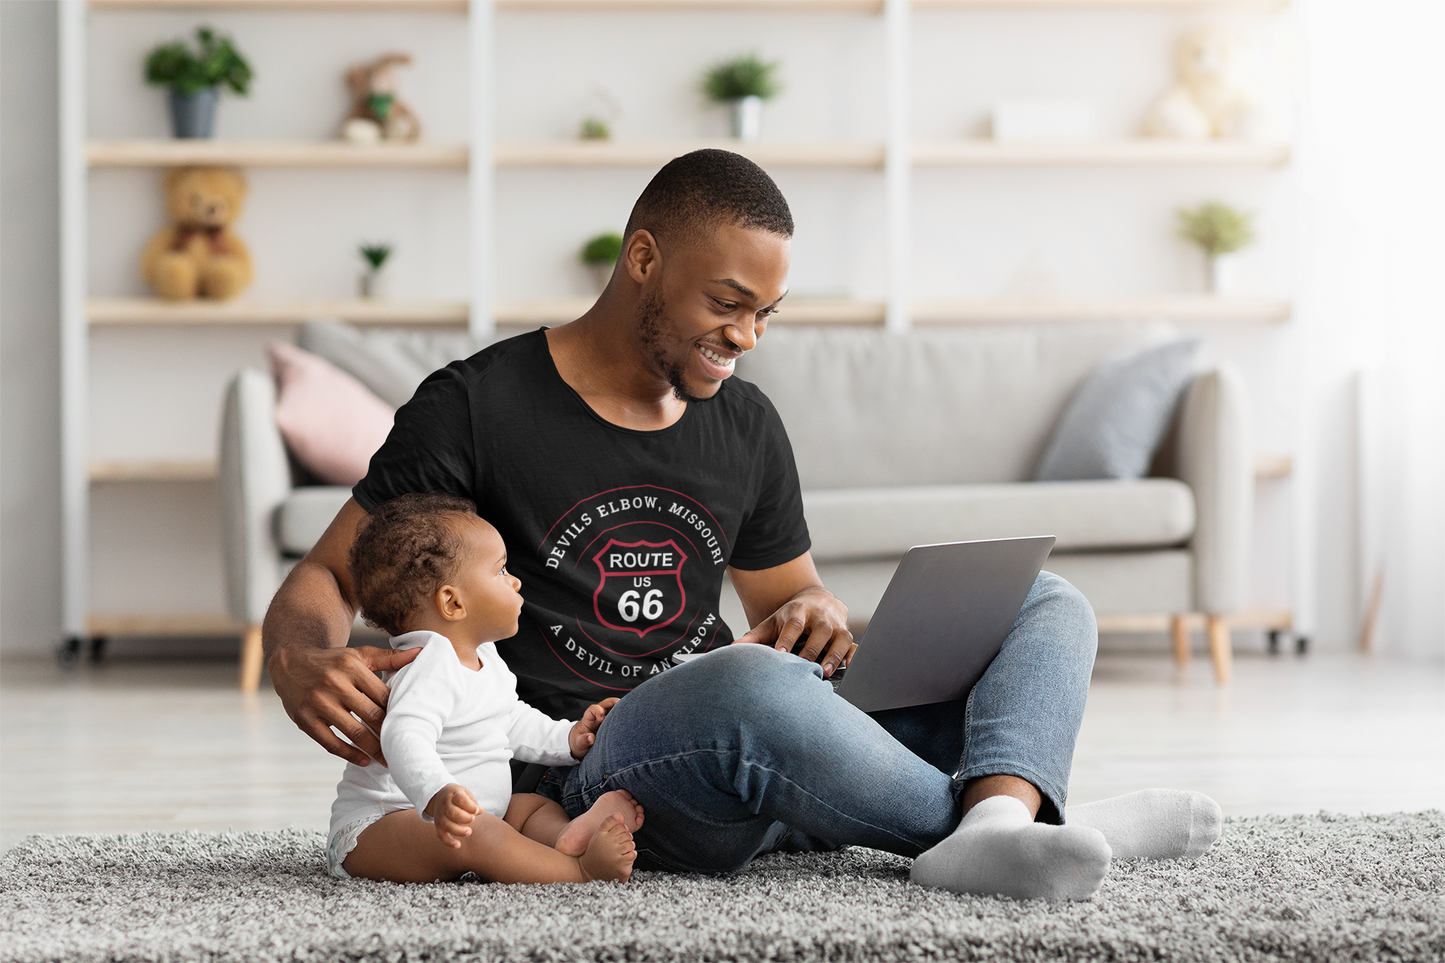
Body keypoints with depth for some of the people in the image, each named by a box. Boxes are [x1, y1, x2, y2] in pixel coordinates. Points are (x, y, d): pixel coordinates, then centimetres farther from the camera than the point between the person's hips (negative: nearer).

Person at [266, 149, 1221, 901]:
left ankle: (997, 822, -36)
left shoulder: (746, 425, 15)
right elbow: (323, 579, 2)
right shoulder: (477, 407, -2)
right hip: (579, 773, -7)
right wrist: (306, 667, -24)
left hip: (755, 748, 7)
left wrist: (818, 618, -1)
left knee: (1046, 603, -5)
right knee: (750, 682, -43)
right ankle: (984, 818, -21)